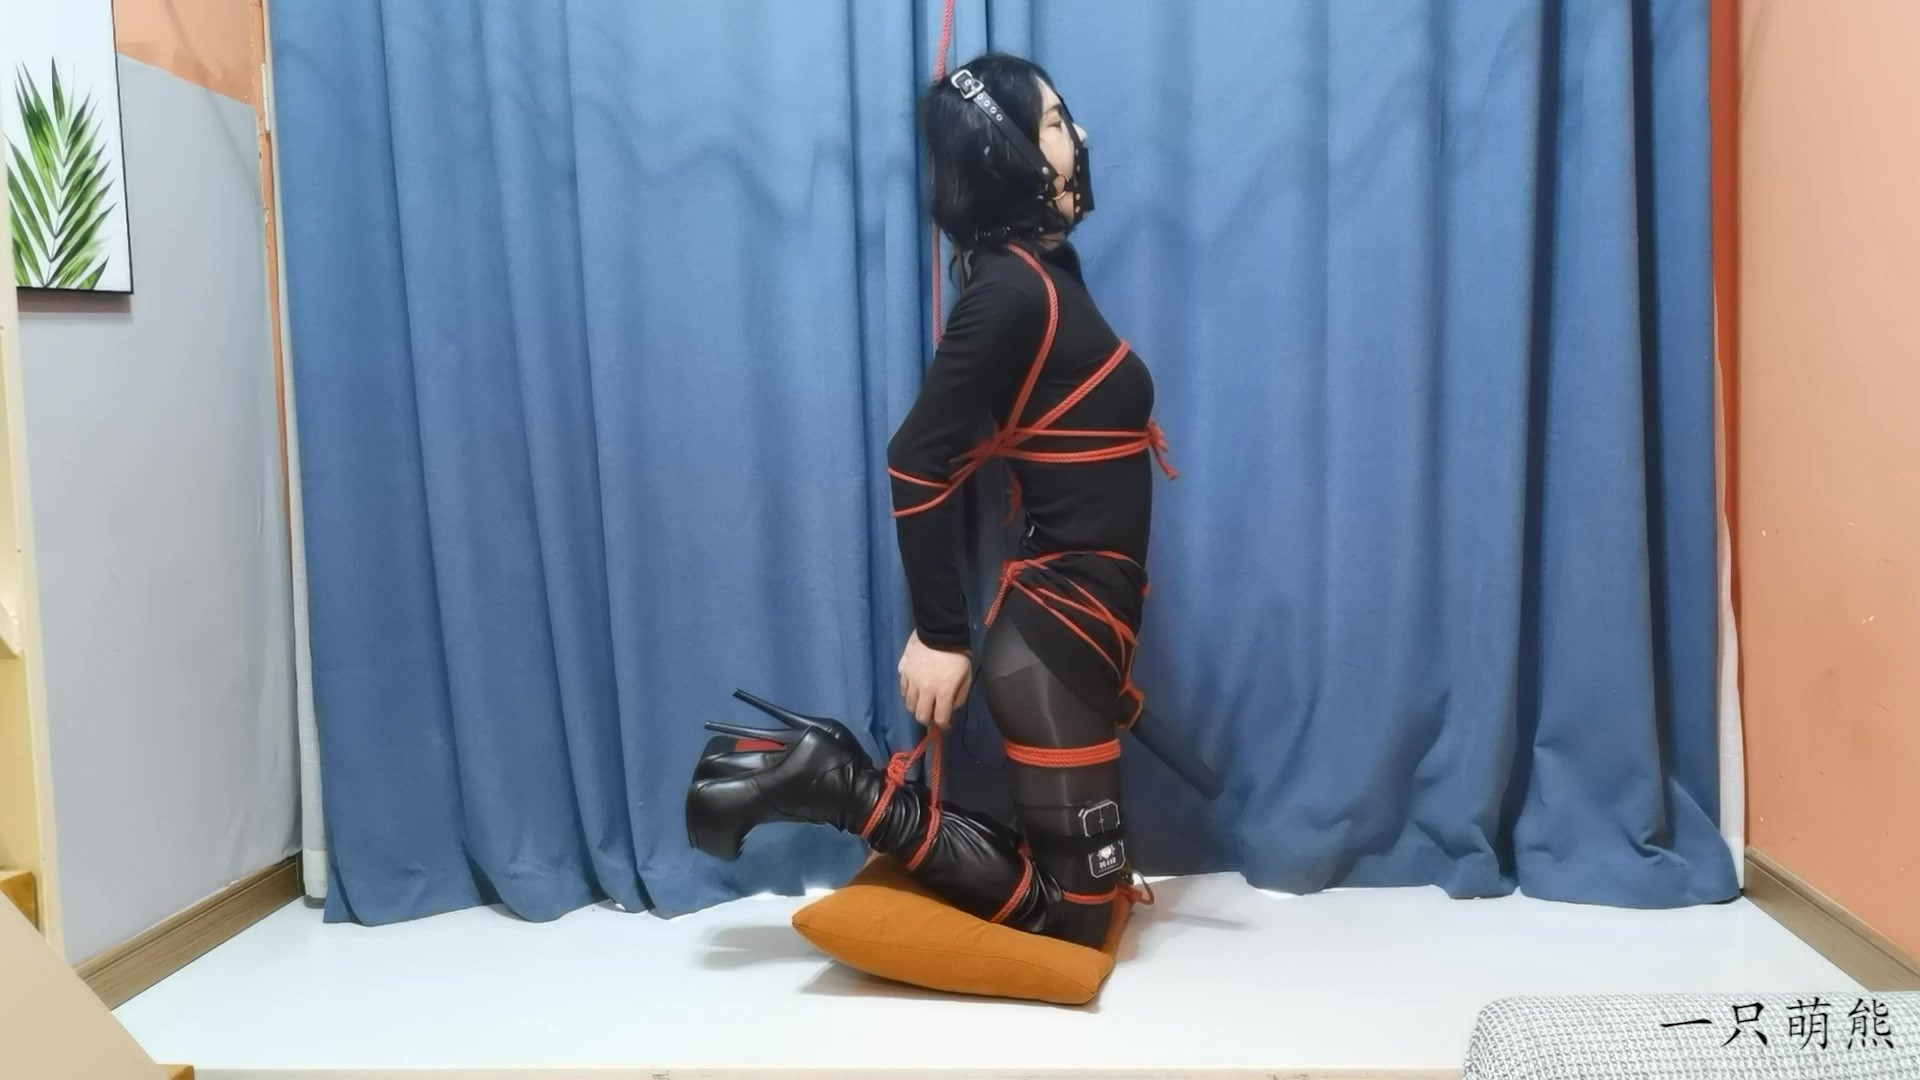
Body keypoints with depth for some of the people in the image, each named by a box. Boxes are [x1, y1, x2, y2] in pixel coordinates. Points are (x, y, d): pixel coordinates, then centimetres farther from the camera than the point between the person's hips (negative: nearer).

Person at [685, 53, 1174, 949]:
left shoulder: (1041, 272, 10)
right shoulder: (1014, 291, -17)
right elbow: (918, 461, -20)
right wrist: (939, 635, -15)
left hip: (1077, 617, 9)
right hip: (1056, 630, -9)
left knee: (1082, 880, 16)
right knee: (1073, 916, -1)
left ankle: (830, 767, 14)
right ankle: (843, 784, -1)